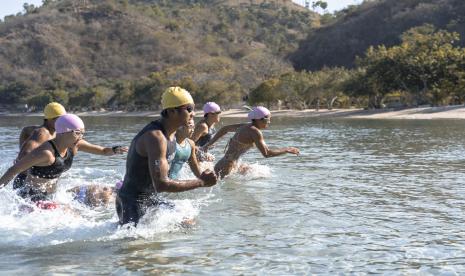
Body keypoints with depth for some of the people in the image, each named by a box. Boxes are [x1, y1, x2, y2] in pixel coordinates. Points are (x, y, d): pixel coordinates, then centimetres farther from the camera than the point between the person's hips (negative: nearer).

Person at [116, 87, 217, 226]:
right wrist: (201, 182, -27)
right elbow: (161, 184, -32)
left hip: (151, 199, 9)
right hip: (132, 203, -9)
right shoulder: (155, 137, -26)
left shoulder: (171, 133, 5)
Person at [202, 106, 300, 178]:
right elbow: (266, 153, -21)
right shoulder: (255, 132, -15)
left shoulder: (246, 126, 12)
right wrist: (286, 150, -11)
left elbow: (225, 129, 23)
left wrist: (210, 143, 26)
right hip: (225, 168, -10)